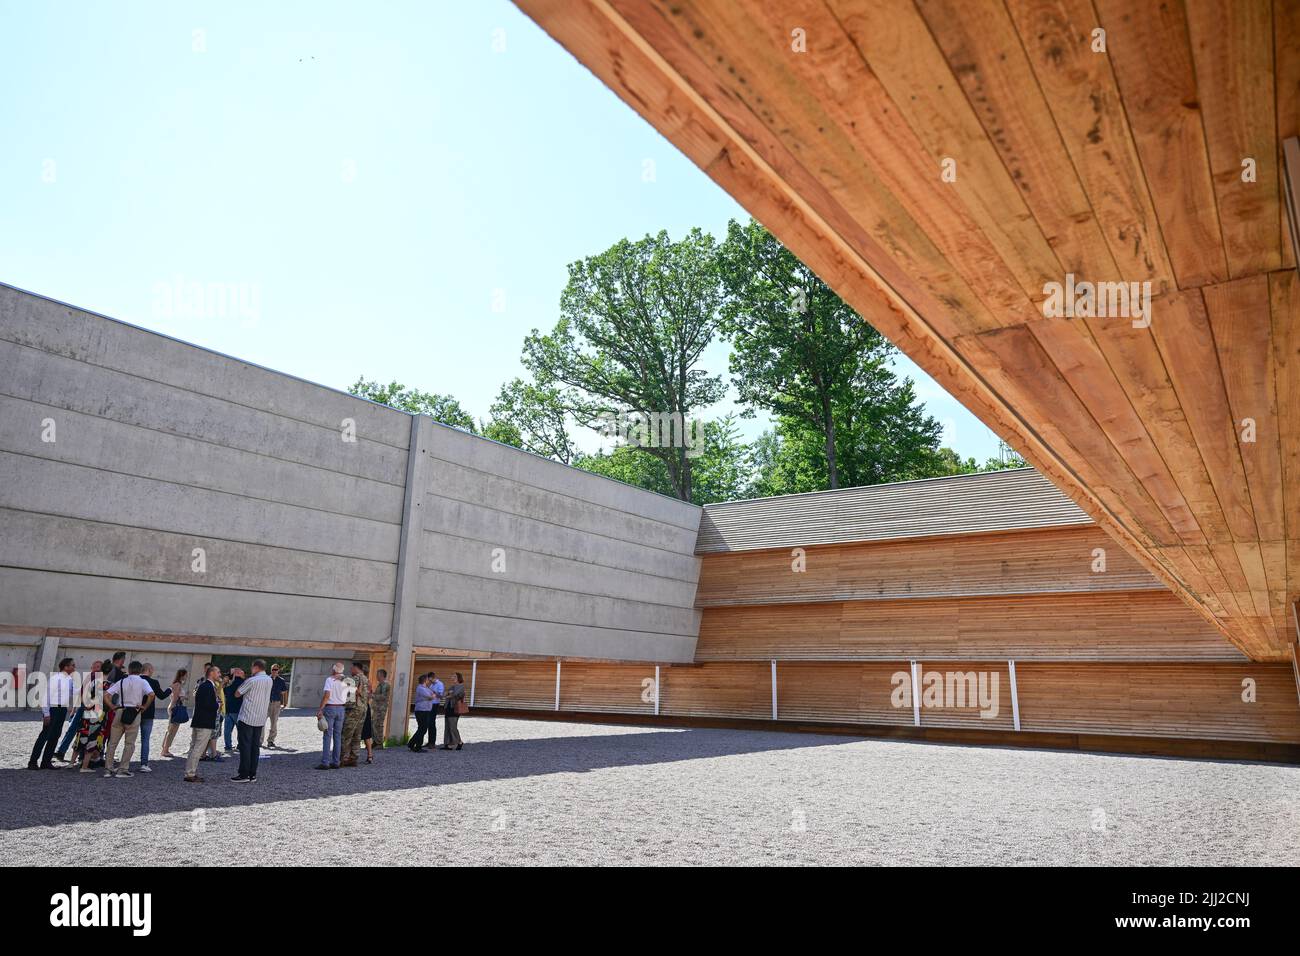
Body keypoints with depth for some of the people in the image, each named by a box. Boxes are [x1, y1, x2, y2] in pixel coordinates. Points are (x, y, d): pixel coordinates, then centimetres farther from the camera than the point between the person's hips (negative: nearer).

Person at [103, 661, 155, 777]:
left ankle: (108, 768, 15)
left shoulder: (122, 681, 6)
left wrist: (113, 707, 5)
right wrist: (144, 707, -4)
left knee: (113, 742, 13)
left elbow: (106, 695, 0)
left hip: (120, 712, 3)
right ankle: (123, 769, 8)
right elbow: (151, 695, -17)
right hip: (134, 713, -3)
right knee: (129, 743, 7)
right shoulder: (142, 682, -3)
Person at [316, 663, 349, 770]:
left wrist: (320, 710, -16)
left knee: (327, 736, -4)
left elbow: (327, 696, -17)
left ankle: (325, 763, -6)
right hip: (341, 709, 5)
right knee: (338, 736, 9)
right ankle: (335, 762, 11)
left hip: (330, 708, -5)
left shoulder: (329, 680, -10)